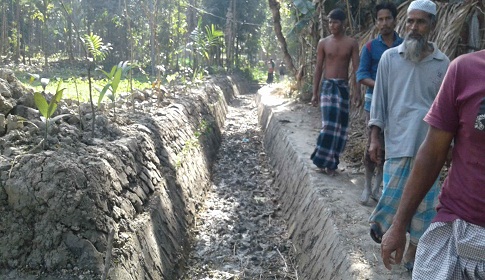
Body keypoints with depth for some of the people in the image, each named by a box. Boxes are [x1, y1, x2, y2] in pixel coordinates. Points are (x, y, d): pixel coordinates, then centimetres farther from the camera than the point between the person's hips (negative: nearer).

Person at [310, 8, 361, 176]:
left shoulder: (352, 43, 3)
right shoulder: (323, 43, 4)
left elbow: (356, 68, 0)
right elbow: (318, 69, 5)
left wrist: (356, 91, -10)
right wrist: (314, 92, 1)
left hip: (343, 87, 1)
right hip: (328, 86, -1)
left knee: (340, 125, 3)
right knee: (330, 123, -12)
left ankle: (330, 162, 13)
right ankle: (323, 160, -2)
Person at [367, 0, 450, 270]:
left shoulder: (443, 63, 3)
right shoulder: (390, 57, 0)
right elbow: (379, 99, 2)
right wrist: (374, 138, -2)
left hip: (430, 143, 2)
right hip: (399, 141, -2)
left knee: (425, 199, 9)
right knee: (394, 194, 1)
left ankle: (413, 251, 25)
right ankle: (380, 224, 34)